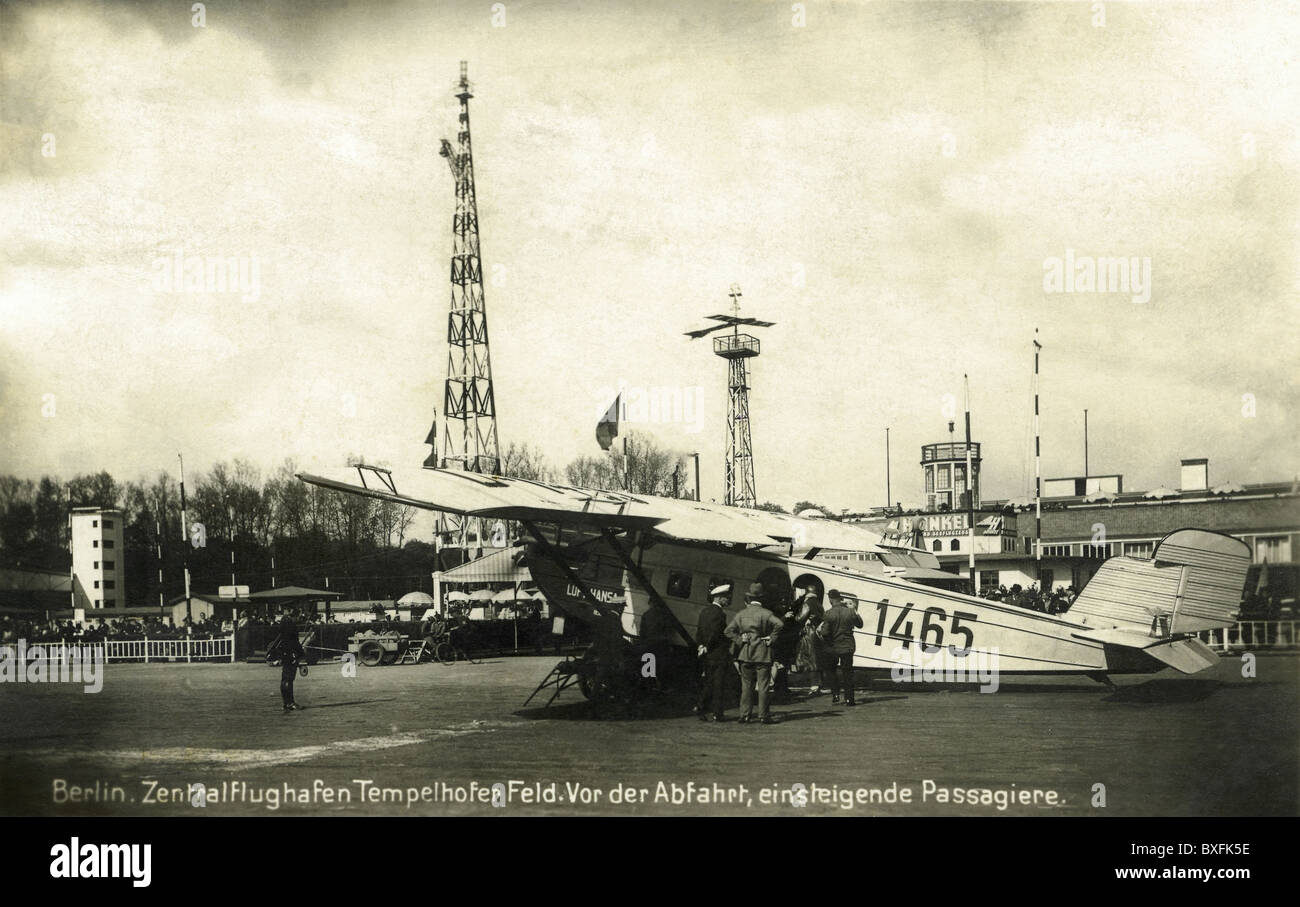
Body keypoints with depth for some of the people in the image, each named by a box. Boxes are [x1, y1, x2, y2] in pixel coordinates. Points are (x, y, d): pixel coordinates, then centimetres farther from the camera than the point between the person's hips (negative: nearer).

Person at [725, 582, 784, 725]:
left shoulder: (741, 614, 5)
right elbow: (778, 624, -22)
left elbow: (729, 631, -1)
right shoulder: (766, 613, -5)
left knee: (746, 686, 8)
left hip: (745, 654, 3)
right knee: (763, 685, 1)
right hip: (762, 654, -3)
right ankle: (764, 715, 0)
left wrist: (739, 641, 1)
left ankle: (745, 715, 6)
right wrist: (771, 637, -11)